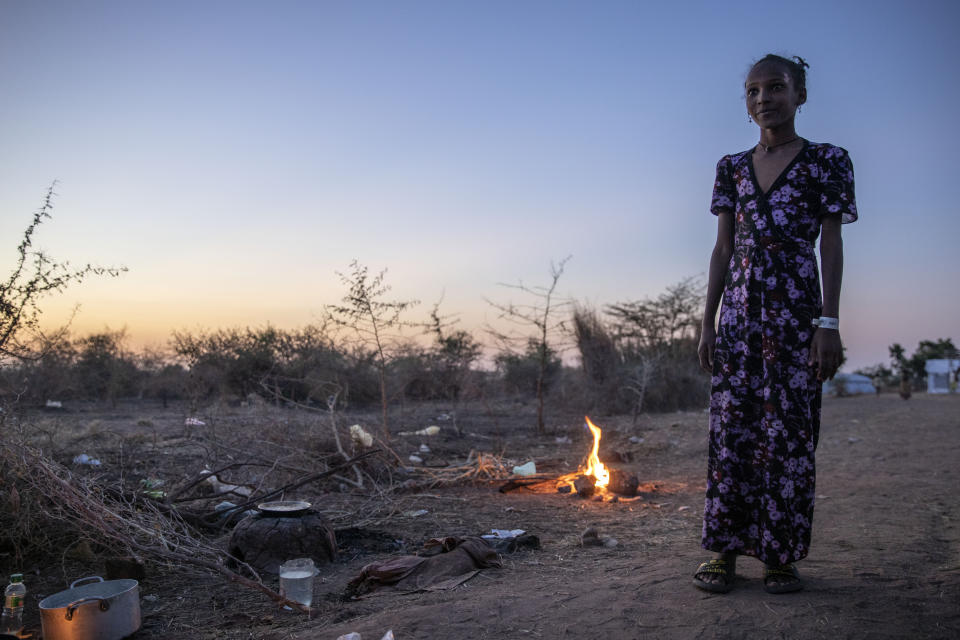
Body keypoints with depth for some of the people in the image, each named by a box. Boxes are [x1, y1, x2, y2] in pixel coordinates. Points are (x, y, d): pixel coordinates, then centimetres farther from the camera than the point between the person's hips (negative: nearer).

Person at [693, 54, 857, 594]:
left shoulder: (827, 160, 3)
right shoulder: (732, 168, 13)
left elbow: (831, 246, -1)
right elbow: (722, 249, 11)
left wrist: (830, 322, -10)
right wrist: (708, 322, 6)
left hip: (795, 307, -3)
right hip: (739, 310, 3)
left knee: (789, 428, 0)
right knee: (731, 426, 2)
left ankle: (782, 555, 11)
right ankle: (726, 551, 9)